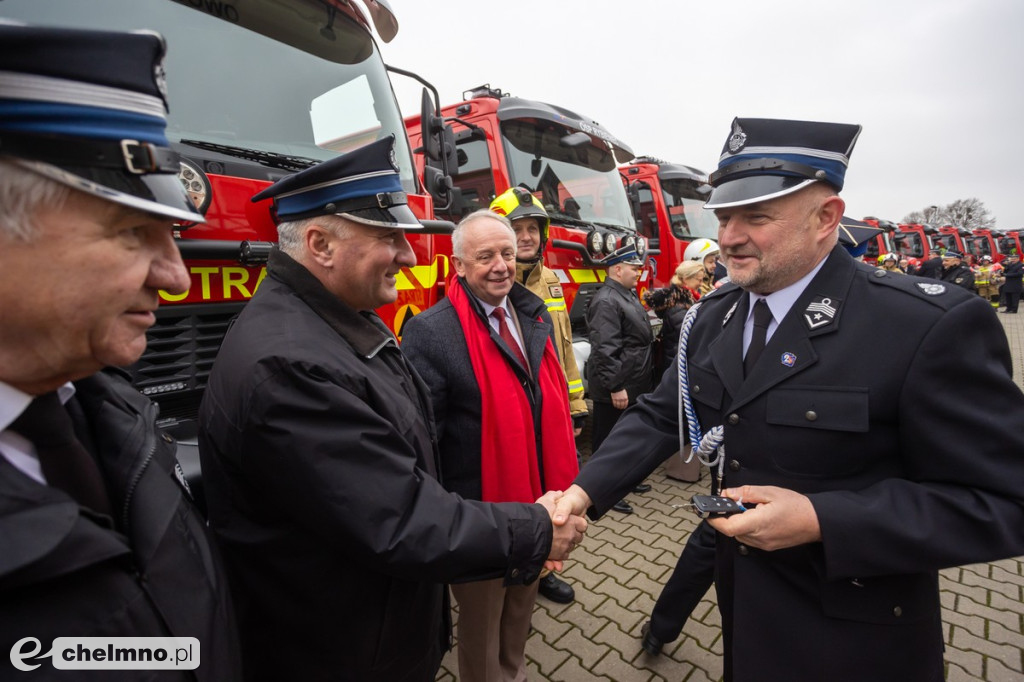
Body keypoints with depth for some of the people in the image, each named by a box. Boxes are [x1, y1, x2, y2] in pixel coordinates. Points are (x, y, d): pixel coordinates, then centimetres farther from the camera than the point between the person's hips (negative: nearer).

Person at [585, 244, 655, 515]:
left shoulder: (629, 294, 13)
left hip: (634, 386, 10)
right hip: (616, 390, -10)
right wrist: (615, 387, -25)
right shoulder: (606, 301, -20)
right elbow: (604, 349, -26)